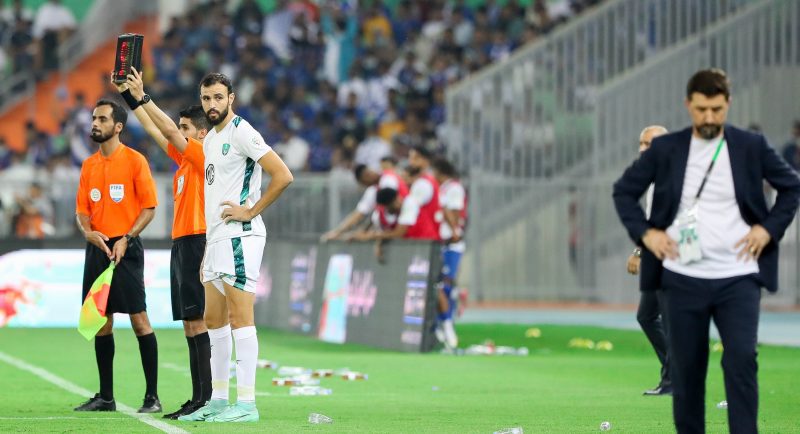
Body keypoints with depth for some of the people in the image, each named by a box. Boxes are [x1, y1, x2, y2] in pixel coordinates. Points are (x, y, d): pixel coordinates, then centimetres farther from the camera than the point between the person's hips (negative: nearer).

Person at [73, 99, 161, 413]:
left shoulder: (134, 160, -4)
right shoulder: (89, 165, 13)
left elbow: (149, 207, -6)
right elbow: (82, 209, 16)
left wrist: (126, 239, -16)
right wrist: (88, 232, -5)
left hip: (126, 249, -6)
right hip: (98, 248, 6)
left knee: (139, 319, -8)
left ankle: (153, 396, -5)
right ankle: (105, 397, 13)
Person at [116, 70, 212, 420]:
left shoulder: (204, 155, -7)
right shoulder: (182, 159, 17)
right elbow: (155, 131, 18)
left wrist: (141, 97, -14)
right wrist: (129, 95, 14)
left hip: (196, 242, -9)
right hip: (180, 244, 9)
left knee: (198, 322, -12)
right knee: (190, 326, 7)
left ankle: (206, 398, -14)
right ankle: (198, 398, 8)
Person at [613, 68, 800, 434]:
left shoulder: (751, 147, 1)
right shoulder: (665, 149, 2)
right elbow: (624, 191, 11)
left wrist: (770, 228, 0)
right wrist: (644, 232, -1)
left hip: (737, 277, -1)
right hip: (683, 277, 1)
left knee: (741, 361, -13)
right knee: (686, 369, 6)